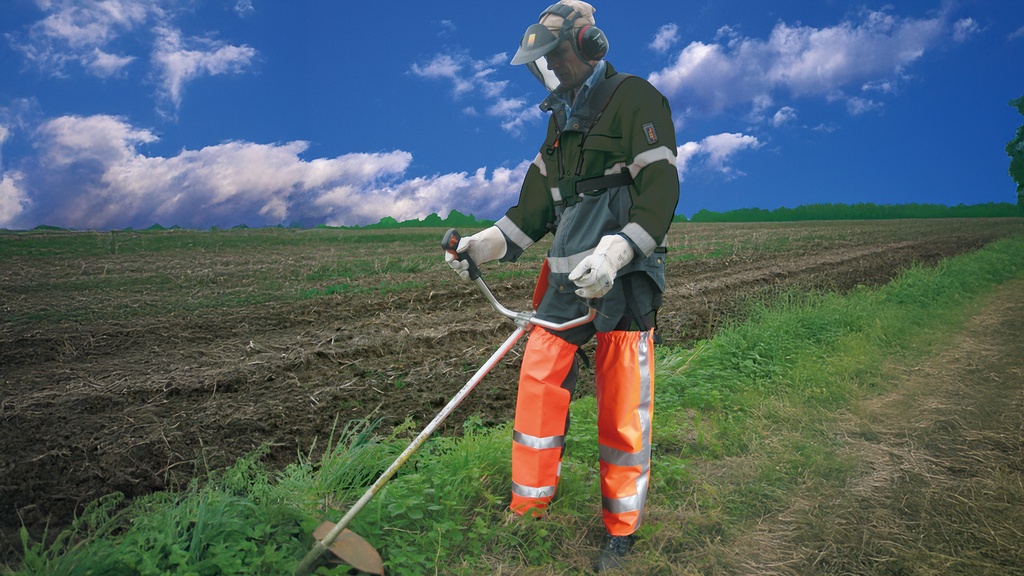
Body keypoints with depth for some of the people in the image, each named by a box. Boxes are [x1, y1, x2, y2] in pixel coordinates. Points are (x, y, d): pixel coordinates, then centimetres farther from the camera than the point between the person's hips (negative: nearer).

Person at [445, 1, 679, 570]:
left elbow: (660, 189, -13)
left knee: (622, 407, -1)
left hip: (625, 278, -7)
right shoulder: (561, 121, 21)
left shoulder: (635, 99, -3)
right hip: (566, 276, 7)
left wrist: (614, 253, -25)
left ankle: (622, 530, 16)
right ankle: (528, 509, 20)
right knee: (539, 384, 5)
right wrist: (485, 244, 7)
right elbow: (536, 204, 20)